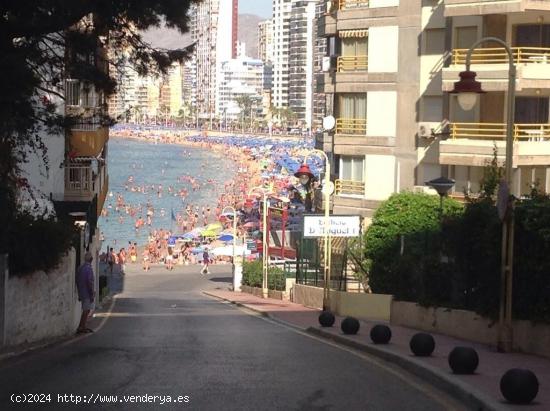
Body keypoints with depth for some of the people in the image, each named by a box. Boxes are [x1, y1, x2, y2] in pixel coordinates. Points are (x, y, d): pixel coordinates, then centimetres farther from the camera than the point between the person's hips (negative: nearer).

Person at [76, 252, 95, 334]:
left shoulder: (80, 268, 10)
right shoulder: (89, 268, -16)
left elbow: (77, 281, 15)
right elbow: (90, 282, -20)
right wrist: (92, 295, -16)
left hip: (82, 293, 8)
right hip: (87, 293, -8)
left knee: (86, 311, 16)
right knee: (86, 311, -3)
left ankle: (83, 327, 18)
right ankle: (81, 328, -3)